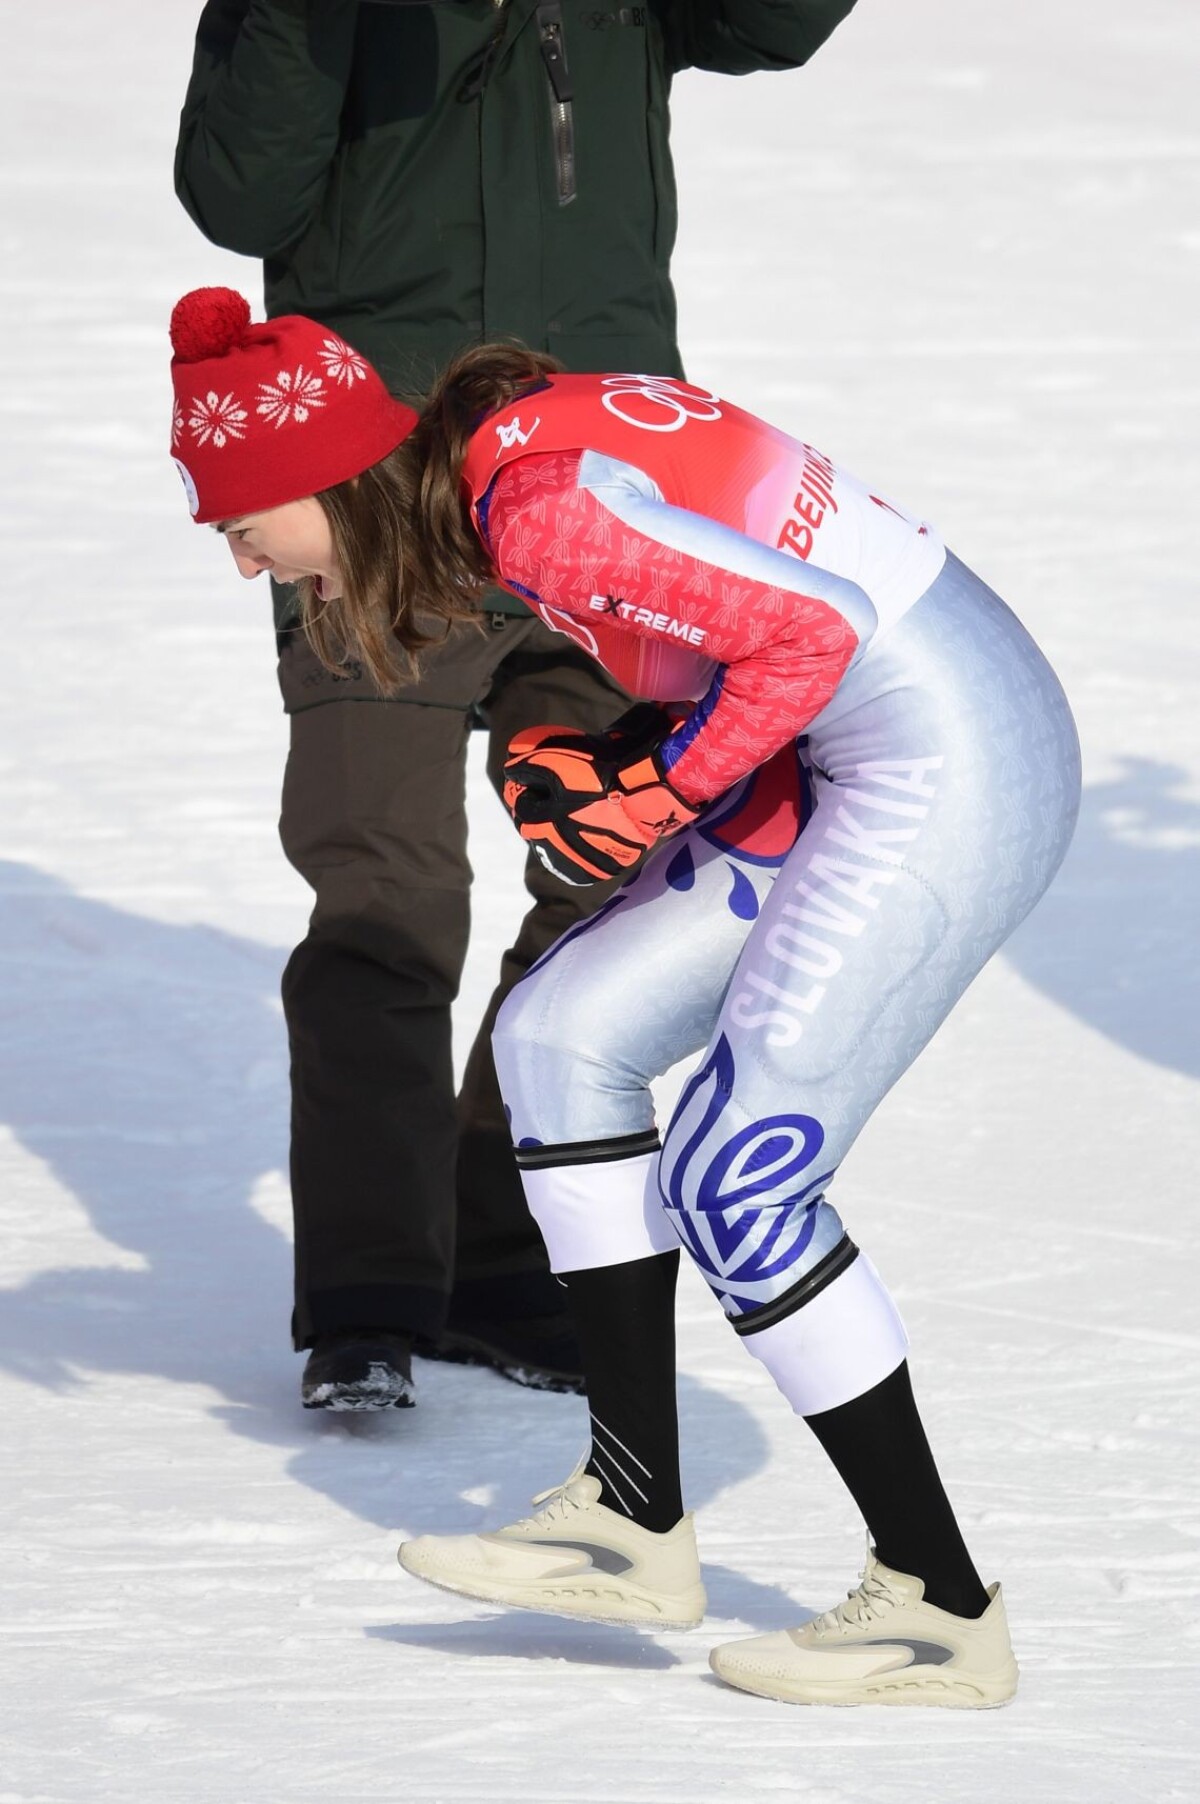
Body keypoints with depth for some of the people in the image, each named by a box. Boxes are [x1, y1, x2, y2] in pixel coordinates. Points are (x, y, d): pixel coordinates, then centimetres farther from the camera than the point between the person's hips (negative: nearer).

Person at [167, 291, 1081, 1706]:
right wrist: (597, 759, 4)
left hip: (949, 767, -10)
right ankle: (635, 1518, 14)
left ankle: (940, 1607, 3)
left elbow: (813, 628, -23)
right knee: (562, 1038, 10)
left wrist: (656, 790, -12)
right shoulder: (506, 446, 7)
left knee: (734, 1184, -7)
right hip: (861, 755, 10)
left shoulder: (540, 509, -22)